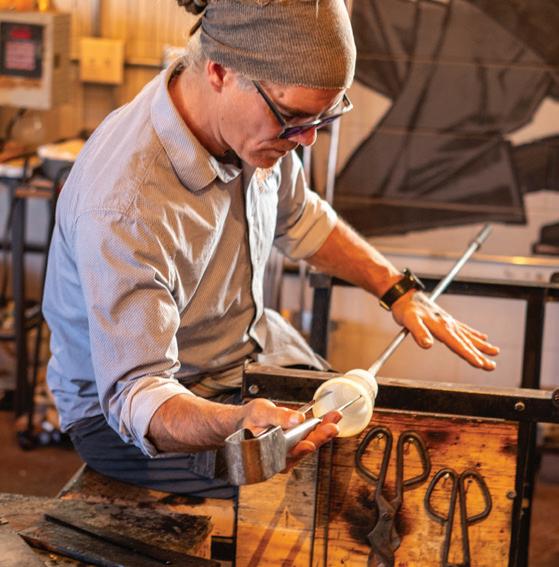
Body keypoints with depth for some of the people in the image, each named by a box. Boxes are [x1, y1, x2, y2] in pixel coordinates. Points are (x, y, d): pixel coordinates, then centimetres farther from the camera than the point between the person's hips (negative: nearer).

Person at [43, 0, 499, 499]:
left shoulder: (258, 121, -11)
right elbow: (136, 395, -36)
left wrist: (398, 290, 6)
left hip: (247, 345, 8)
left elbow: (299, 219, 12)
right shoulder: (125, 207, -37)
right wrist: (237, 424, -54)